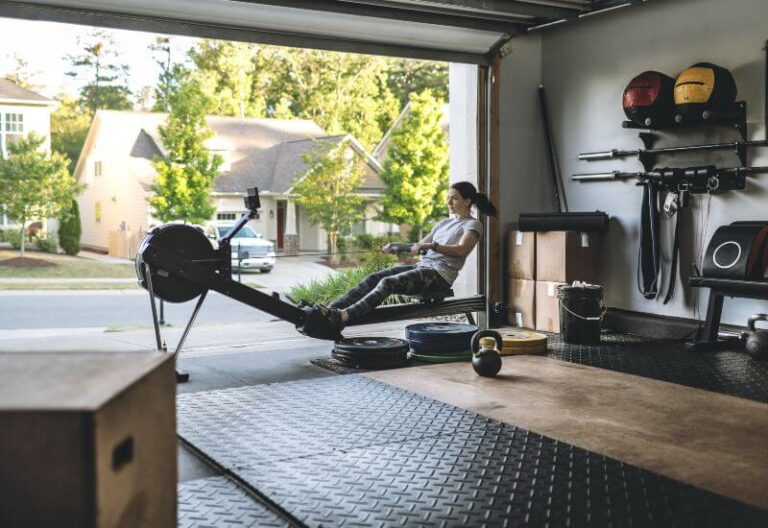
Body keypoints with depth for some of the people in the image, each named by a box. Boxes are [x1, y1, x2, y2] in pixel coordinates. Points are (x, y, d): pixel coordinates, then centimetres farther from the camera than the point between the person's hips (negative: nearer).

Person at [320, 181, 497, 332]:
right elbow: (420, 245, 26)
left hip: (440, 273, -7)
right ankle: (329, 311, -26)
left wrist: (431, 246, -31)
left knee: (388, 283, -29)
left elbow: (461, 250, -18)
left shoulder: (472, 225, 2)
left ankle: (344, 317, -44)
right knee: (373, 278, -14)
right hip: (422, 266, 7)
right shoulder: (444, 223, 26)